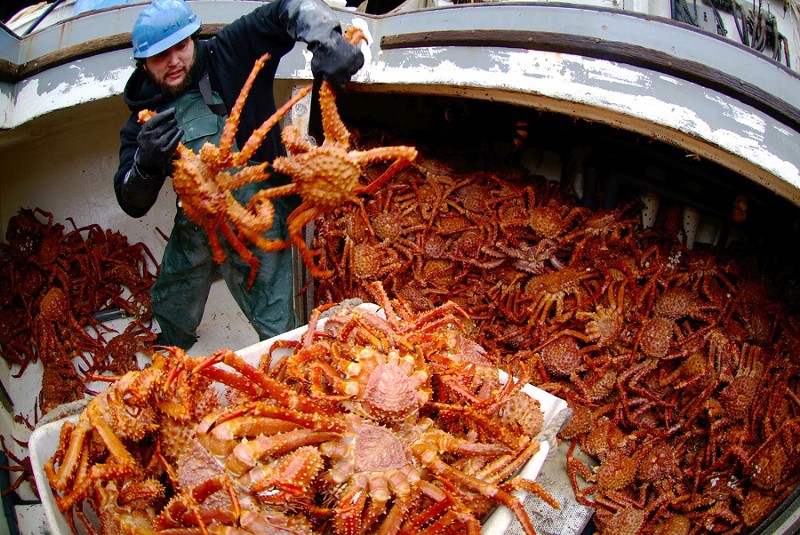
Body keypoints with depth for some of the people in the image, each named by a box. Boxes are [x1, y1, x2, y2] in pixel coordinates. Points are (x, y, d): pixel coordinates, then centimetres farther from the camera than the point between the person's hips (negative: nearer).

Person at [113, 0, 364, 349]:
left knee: (276, 328, -3)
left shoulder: (230, 53, -9)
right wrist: (146, 163, -29)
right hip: (193, 228, 5)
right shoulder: (145, 118, -1)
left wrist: (325, 39, -36)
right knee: (171, 311, 28)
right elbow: (132, 205, -6)